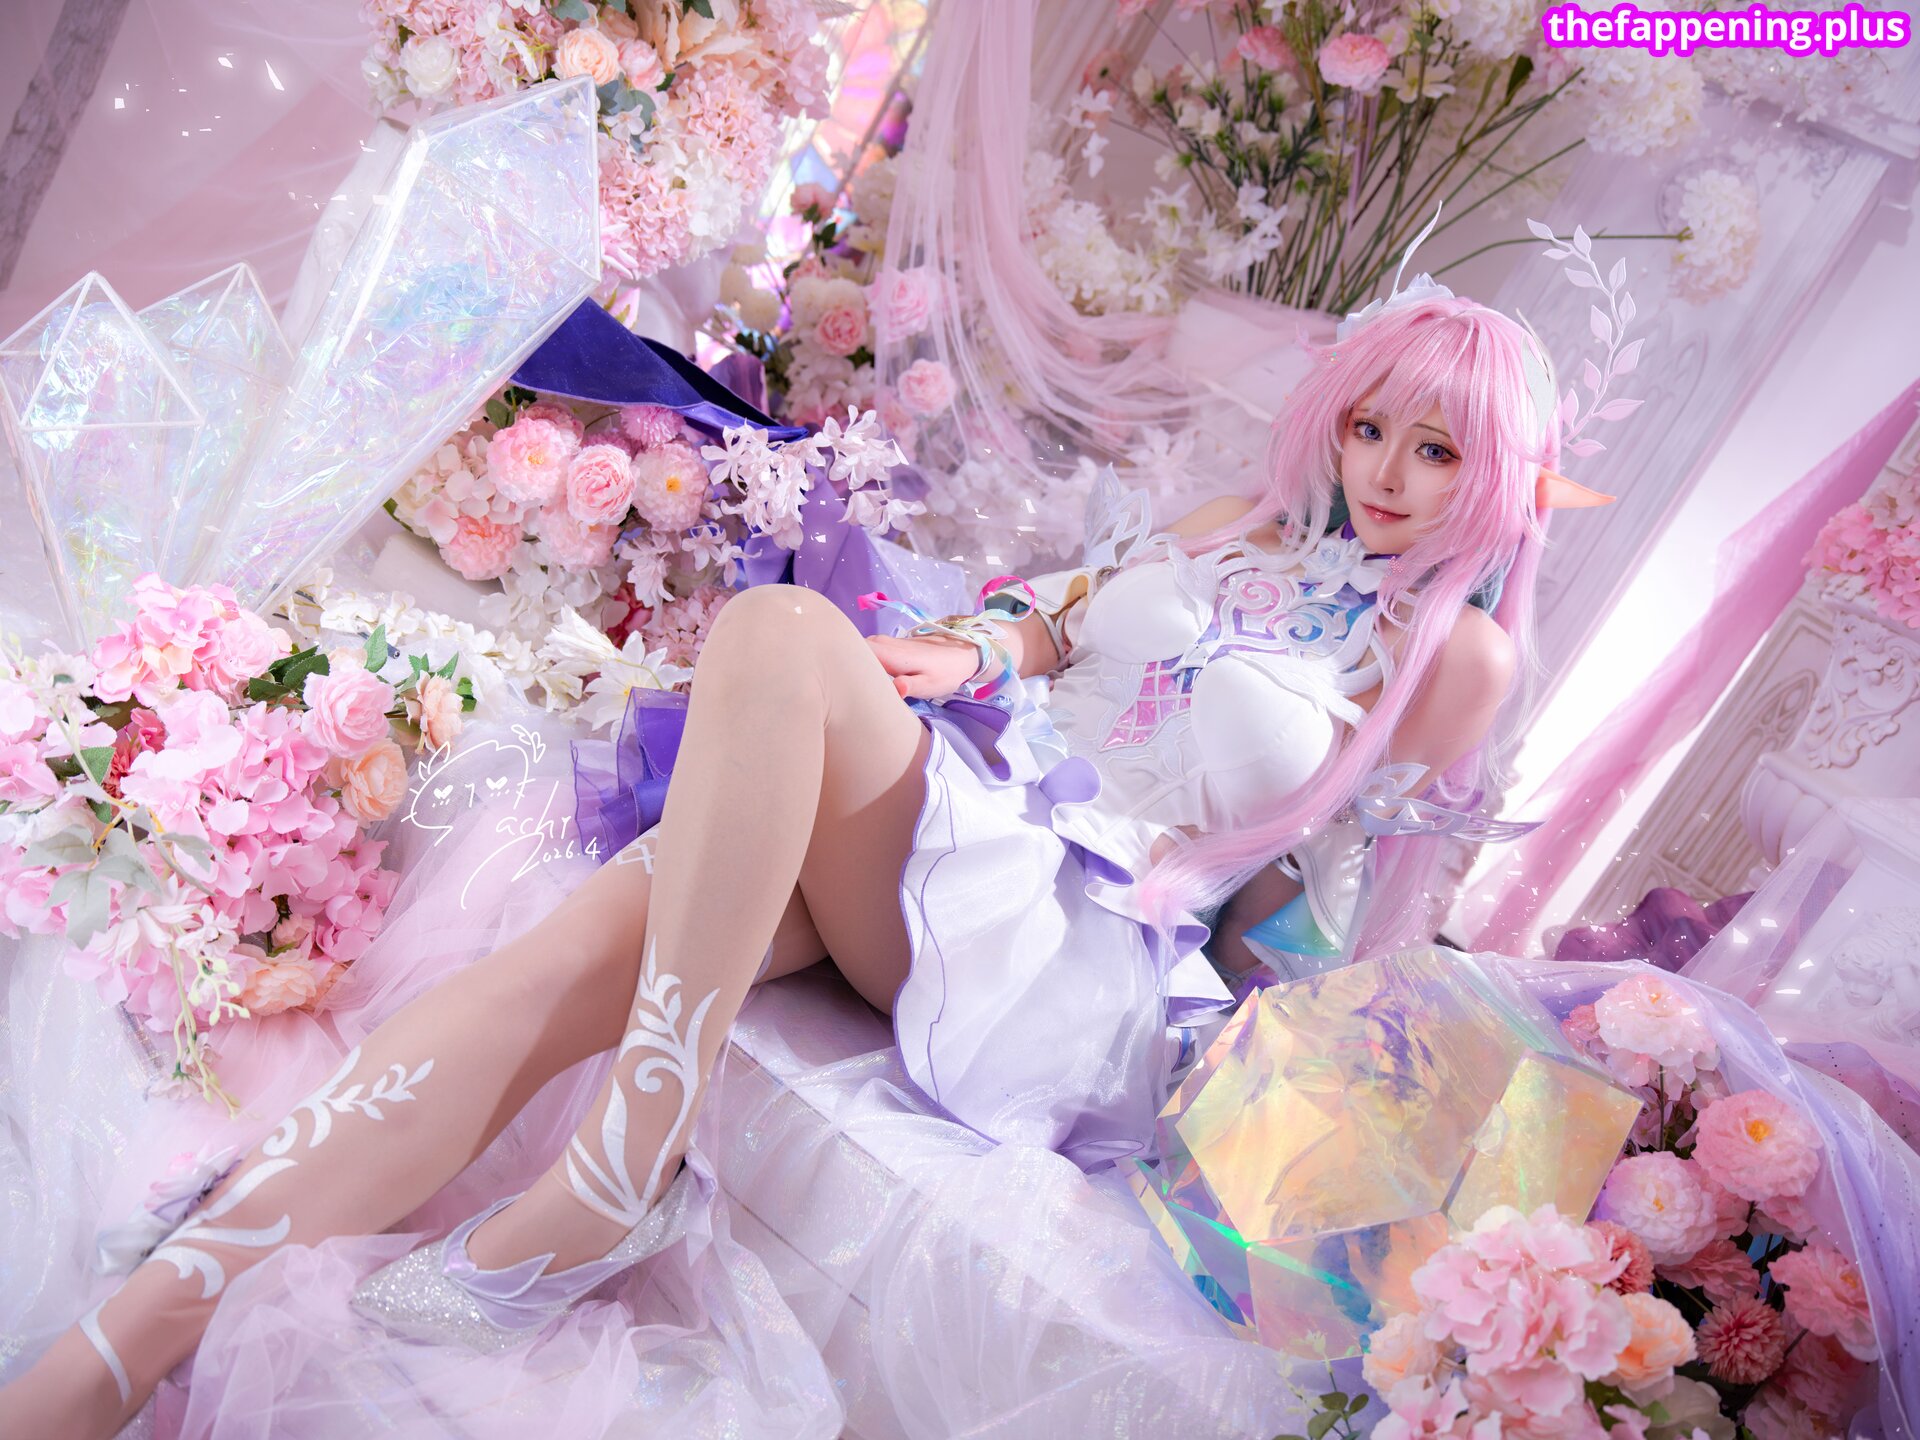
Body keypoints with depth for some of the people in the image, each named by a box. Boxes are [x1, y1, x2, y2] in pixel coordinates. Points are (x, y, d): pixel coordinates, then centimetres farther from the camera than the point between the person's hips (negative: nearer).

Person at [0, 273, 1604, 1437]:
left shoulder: (1458, 647, 8)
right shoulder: (1245, 529, 22)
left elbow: (1368, 898, 11)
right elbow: (1051, 617, 20)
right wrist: (978, 654, 0)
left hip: (1078, 942, -5)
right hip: (946, 821, 5)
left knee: (781, 629, -30)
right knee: (570, 957, -21)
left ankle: (619, 1176, -25)